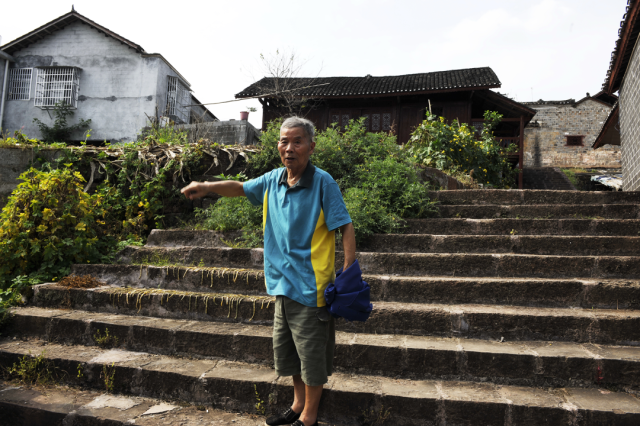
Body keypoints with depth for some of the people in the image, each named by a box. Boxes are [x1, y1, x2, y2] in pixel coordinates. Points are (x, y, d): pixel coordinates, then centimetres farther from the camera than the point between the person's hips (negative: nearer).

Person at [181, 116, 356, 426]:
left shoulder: (322, 182, -13)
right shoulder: (273, 180, 5)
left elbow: (346, 228, -14)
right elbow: (240, 188, 21)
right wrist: (207, 187, 3)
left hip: (309, 284, -7)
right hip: (283, 283, 7)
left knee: (312, 353, 7)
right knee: (287, 350, 21)